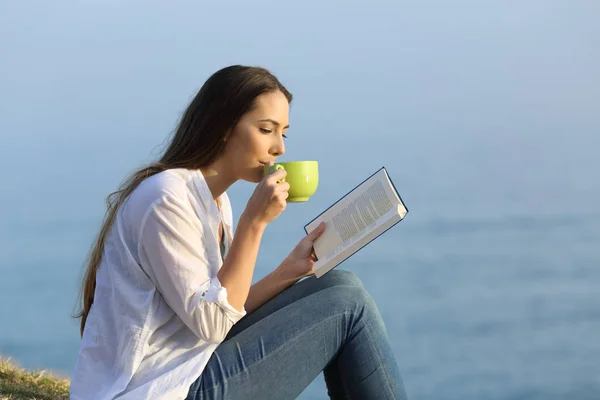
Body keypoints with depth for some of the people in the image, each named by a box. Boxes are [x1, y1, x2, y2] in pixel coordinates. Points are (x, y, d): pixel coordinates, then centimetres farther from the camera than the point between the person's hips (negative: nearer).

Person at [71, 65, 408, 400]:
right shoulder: (167, 198, -16)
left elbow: (227, 308, 9)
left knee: (334, 287, 7)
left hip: (188, 372, 9)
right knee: (348, 301, -8)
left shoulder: (215, 202, 13)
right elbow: (212, 323, -19)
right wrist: (254, 222, -19)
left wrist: (291, 270, 0)